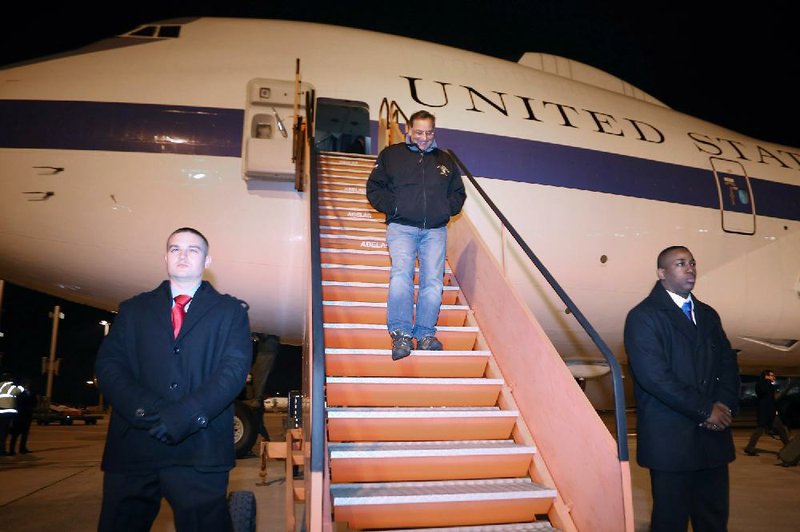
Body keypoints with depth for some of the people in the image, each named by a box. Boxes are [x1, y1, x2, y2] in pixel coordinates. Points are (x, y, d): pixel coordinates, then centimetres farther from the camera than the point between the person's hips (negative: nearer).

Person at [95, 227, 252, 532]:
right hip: (132, 447, 3)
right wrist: (145, 410, -13)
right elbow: (108, 365, 5)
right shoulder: (133, 310, 16)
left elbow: (235, 369, -4)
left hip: (199, 451, -2)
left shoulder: (230, 312, 9)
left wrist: (186, 415, -17)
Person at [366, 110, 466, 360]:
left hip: (435, 230, 3)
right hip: (402, 227, -3)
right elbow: (374, 188, 9)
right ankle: (401, 333, -16)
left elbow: (458, 192, 25)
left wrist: (446, 209, 6)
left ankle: (425, 333, 2)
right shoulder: (391, 155, 11)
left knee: (433, 281, -6)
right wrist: (392, 206, -5)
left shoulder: (444, 160, 19)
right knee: (401, 275, -20)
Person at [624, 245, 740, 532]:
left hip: (713, 436, 6)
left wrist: (724, 405, -6)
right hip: (670, 440, -6)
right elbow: (654, 376, -17)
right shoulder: (643, 316, -8)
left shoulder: (708, 315, 15)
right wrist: (705, 410, -14)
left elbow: (728, 364, 12)